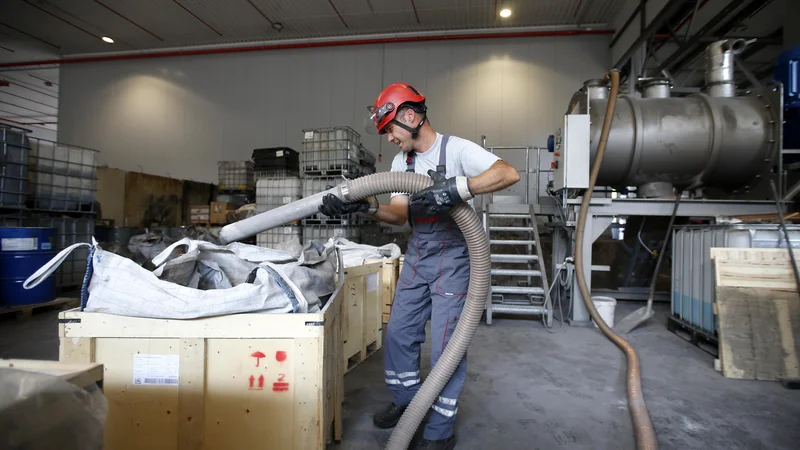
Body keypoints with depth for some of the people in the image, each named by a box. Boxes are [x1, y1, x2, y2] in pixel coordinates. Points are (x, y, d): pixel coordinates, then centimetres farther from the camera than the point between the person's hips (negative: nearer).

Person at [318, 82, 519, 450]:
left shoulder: (456, 149, -13)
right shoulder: (401, 161, 8)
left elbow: (509, 174, -27)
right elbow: (399, 214, 2)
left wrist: (456, 188, -38)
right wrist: (362, 207, -14)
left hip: (453, 257, -7)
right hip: (417, 256, 7)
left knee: (445, 344, -2)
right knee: (398, 333, 13)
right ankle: (406, 402, 36)